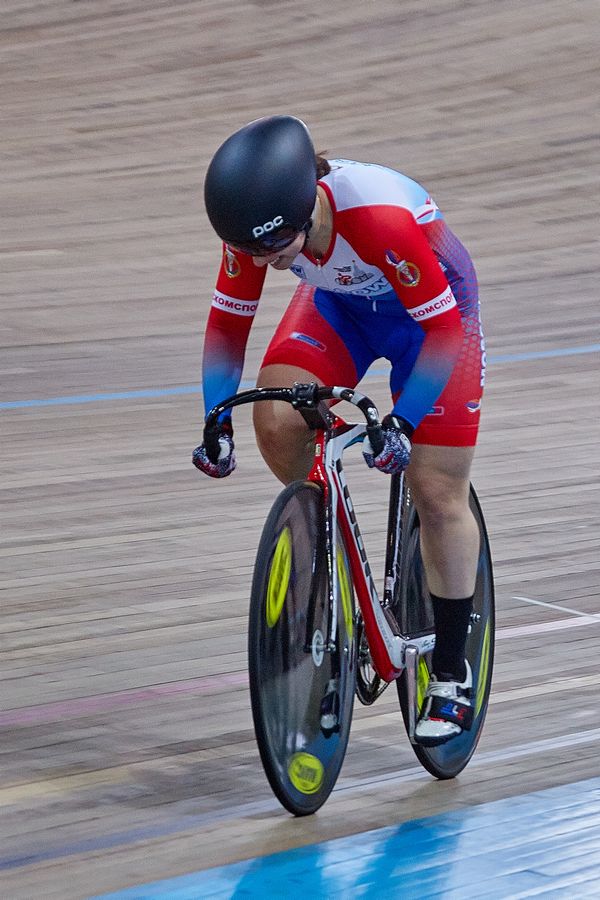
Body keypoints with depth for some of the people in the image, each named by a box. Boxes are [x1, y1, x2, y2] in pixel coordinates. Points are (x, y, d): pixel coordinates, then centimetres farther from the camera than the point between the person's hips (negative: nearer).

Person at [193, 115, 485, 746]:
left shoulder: (379, 216, -41)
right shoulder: (258, 228, -26)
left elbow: (445, 330, -33)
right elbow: (228, 322, -12)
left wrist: (403, 422, -38)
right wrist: (217, 421, -22)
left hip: (430, 308, -4)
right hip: (339, 304, 4)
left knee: (437, 491, -7)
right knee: (275, 421, -22)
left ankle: (452, 675, 6)